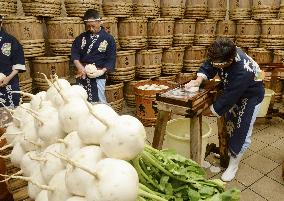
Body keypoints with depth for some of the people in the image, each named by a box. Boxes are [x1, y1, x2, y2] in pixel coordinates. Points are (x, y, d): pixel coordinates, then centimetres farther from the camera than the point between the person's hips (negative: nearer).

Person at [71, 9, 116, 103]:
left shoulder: (108, 38, -3)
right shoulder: (81, 37, 6)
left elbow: (111, 60, -5)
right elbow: (74, 53, 2)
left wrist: (102, 71, -21)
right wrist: (80, 67, -15)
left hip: (98, 76, -3)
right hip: (82, 76, 3)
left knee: (99, 103, 3)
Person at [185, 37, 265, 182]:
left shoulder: (243, 71, -43)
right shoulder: (222, 54, -25)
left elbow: (227, 99, -37)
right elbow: (208, 66, -9)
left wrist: (204, 112, -29)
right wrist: (198, 80, -30)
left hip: (250, 95, -7)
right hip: (231, 91, 7)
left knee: (241, 131, -1)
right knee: (228, 123, 19)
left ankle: (233, 164, 18)